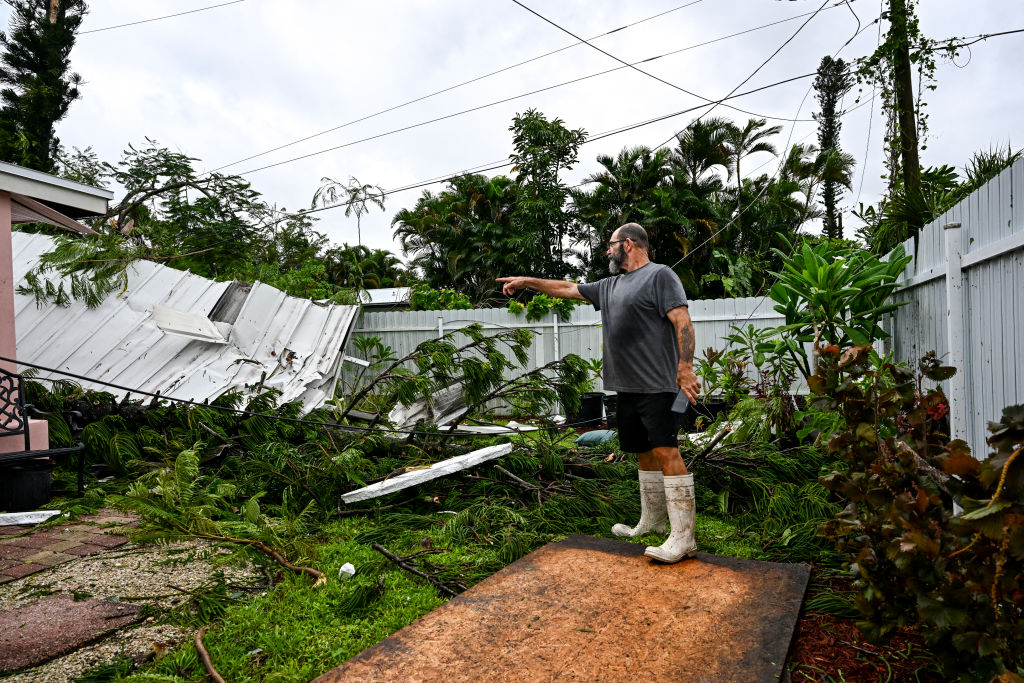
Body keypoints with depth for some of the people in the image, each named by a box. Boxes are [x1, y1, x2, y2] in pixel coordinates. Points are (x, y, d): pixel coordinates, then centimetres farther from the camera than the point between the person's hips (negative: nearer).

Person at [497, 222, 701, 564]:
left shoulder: (660, 275, -4)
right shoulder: (611, 286, 21)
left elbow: (683, 322, -13)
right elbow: (567, 288, 28)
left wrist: (685, 368, -23)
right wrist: (527, 281, 30)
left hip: (657, 385, -8)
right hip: (627, 386, 8)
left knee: (665, 451, -12)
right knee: (645, 453, 14)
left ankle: (683, 538, -10)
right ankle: (651, 522, 25)